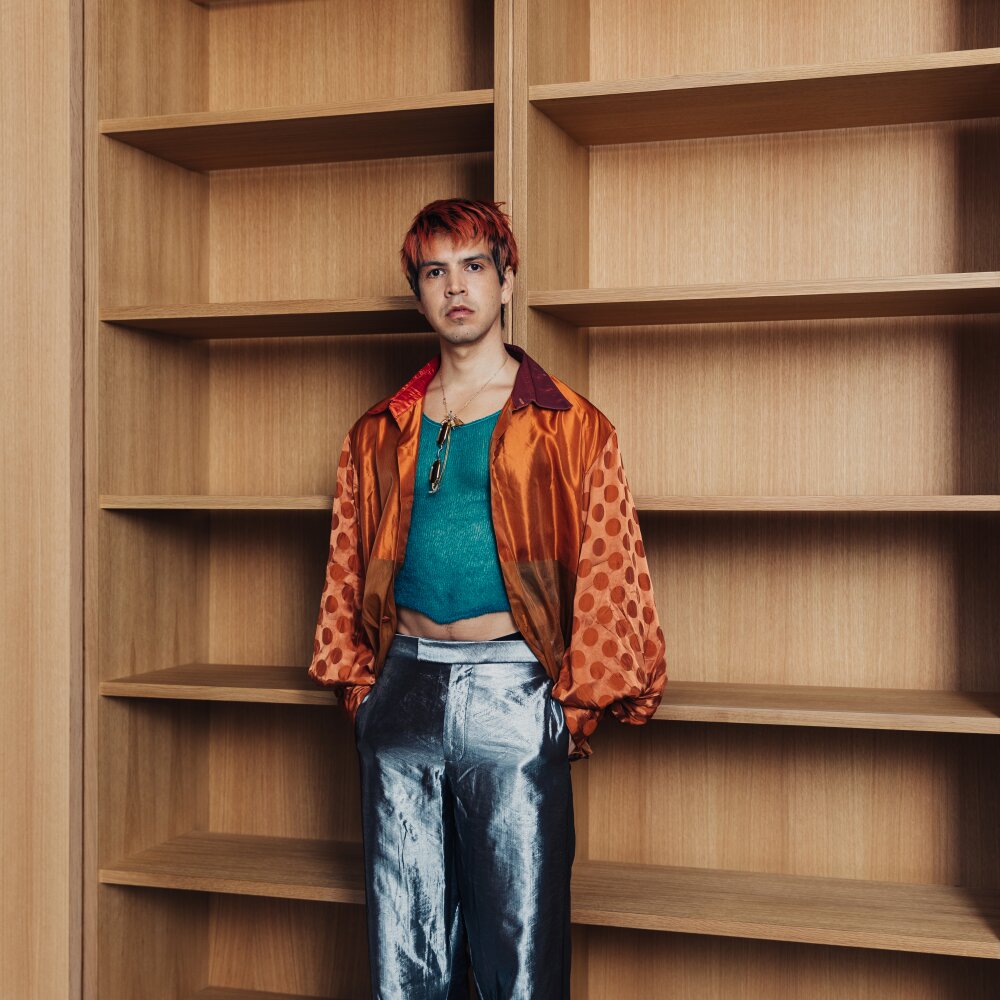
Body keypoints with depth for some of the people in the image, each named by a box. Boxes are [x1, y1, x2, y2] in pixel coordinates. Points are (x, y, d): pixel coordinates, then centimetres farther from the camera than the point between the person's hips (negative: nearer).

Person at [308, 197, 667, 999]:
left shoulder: (572, 427, 3)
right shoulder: (379, 435, 12)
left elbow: (608, 580, -1)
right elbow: (347, 574, 15)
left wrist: (579, 706, -5)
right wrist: (358, 684, 7)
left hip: (513, 692, -3)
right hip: (404, 687, 3)